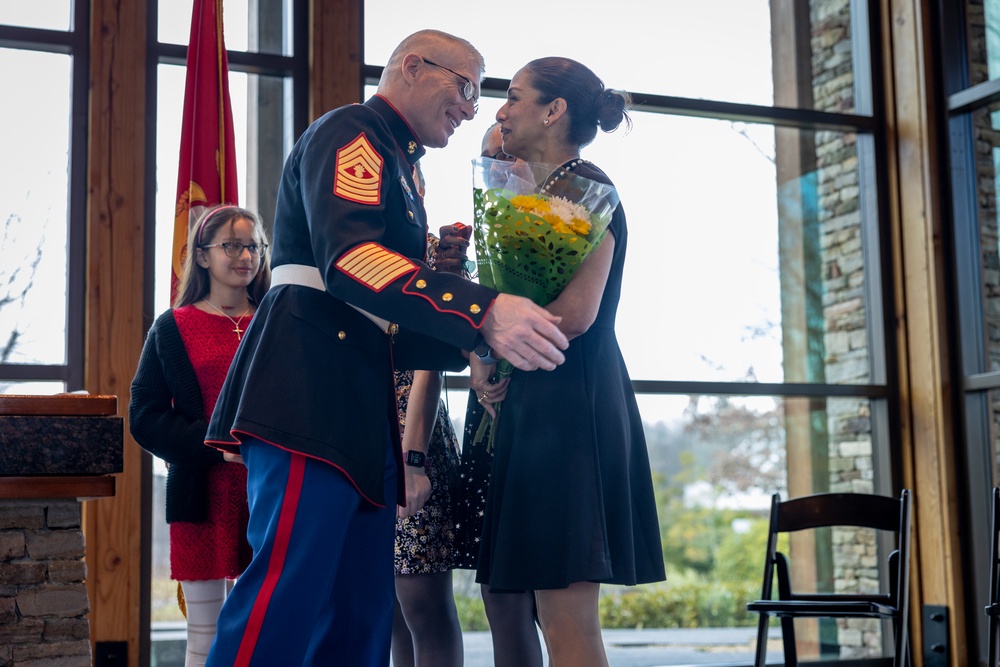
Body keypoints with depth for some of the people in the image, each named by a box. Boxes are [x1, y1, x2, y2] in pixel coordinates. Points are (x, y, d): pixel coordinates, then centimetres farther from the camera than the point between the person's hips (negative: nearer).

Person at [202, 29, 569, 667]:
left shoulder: (398, 166, 29)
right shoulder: (349, 132, -1)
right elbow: (348, 255, -21)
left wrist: (474, 346, 14)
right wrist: (483, 309, -30)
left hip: (362, 405, 10)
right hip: (311, 388, -10)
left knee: (362, 614, 7)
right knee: (292, 590, -17)